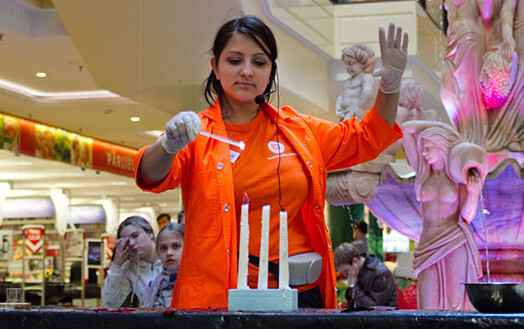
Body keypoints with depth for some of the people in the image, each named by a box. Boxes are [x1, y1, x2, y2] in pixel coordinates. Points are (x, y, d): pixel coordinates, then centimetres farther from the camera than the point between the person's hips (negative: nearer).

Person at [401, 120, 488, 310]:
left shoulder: (460, 177, 6)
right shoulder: (423, 172, 12)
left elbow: (467, 216, -3)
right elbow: (406, 129, 14)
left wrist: (473, 194, -19)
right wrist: (439, 126, 17)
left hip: (456, 245, -3)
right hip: (429, 247, 3)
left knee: (456, 305, -9)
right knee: (428, 308, -7)